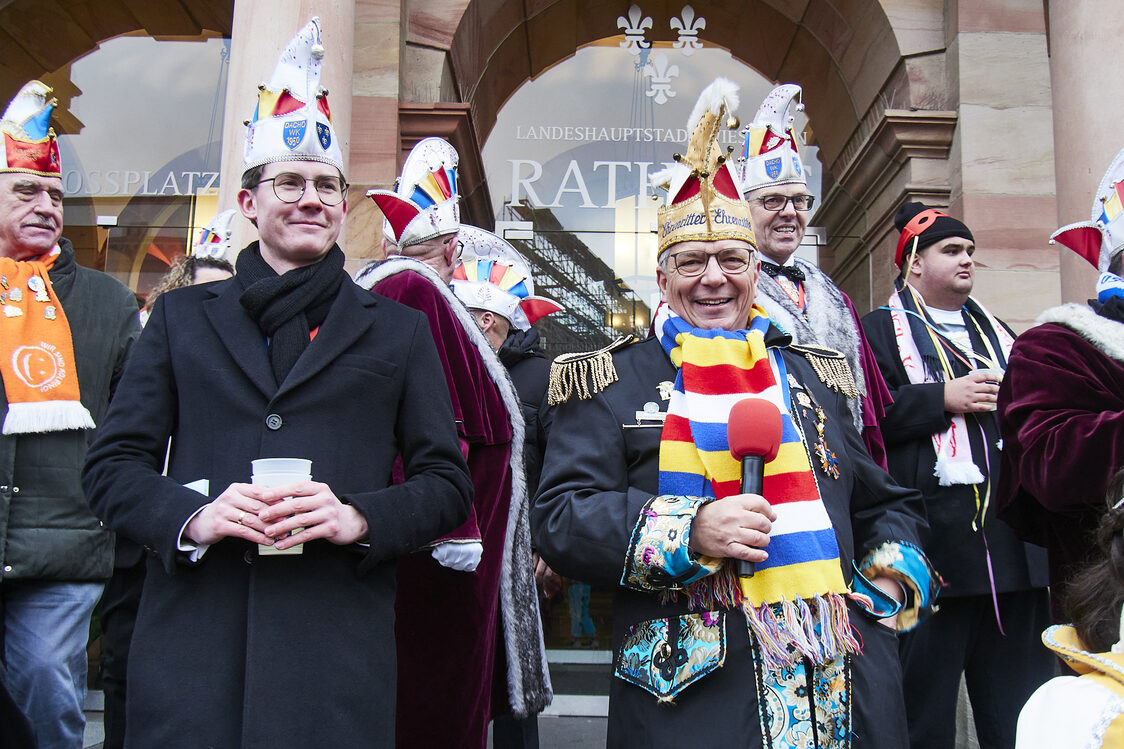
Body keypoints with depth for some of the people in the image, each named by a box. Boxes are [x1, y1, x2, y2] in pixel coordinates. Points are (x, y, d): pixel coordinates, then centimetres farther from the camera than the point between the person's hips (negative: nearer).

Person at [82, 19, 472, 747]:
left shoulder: (398, 330, 11)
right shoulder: (182, 316, 13)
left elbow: (449, 484, 7)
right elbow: (112, 463, 9)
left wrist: (361, 517, -11)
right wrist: (190, 516, -10)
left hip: (337, 647, 0)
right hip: (192, 638, 1)